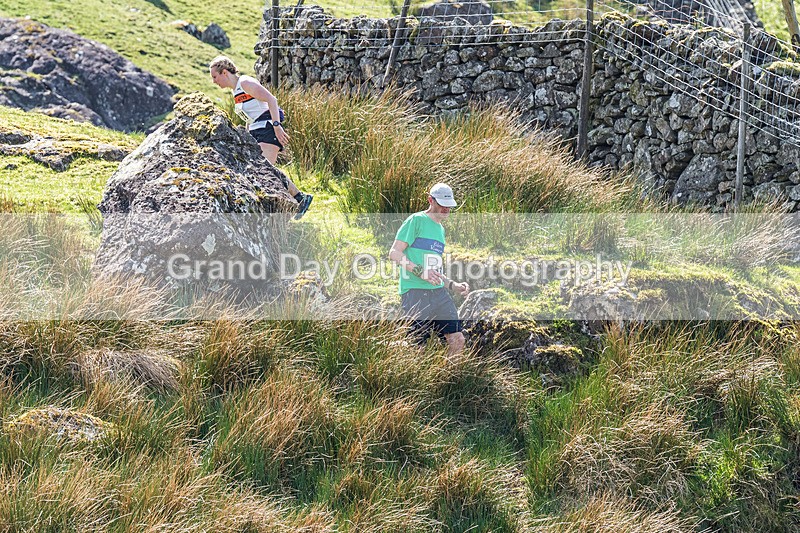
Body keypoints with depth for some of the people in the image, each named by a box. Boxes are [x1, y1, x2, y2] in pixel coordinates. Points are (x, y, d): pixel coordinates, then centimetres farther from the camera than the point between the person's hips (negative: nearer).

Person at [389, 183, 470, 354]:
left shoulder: (441, 229, 24)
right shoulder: (416, 220, -2)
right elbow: (394, 253, -9)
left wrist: (453, 285, 18)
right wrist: (420, 271, -19)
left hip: (439, 293, 8)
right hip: (415, 292, -8)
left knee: (457, 340, 0)